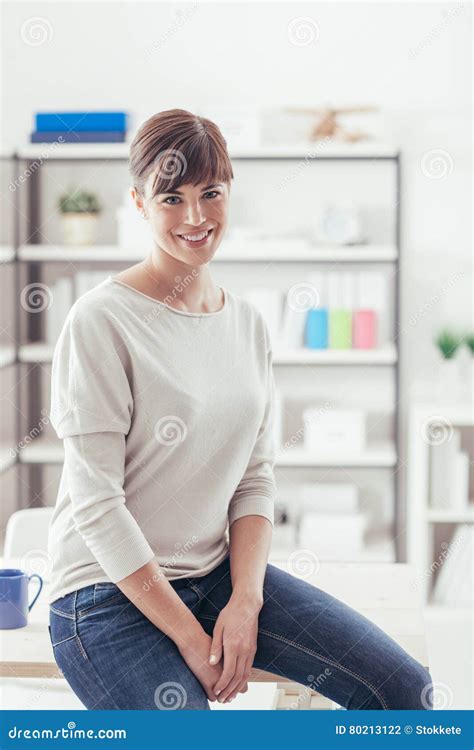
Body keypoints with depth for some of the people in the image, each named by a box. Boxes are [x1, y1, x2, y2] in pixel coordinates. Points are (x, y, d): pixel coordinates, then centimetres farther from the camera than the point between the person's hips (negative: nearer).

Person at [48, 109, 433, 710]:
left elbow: (256, 479, 8)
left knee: (405, 688, -7)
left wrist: (245, 600, -8)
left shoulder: (248, 323, 8)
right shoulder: (101, 321, -12)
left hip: (219, 571, 6)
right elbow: (97, 503, -15)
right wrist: (188, 637, -15)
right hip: (110, 593, -5)